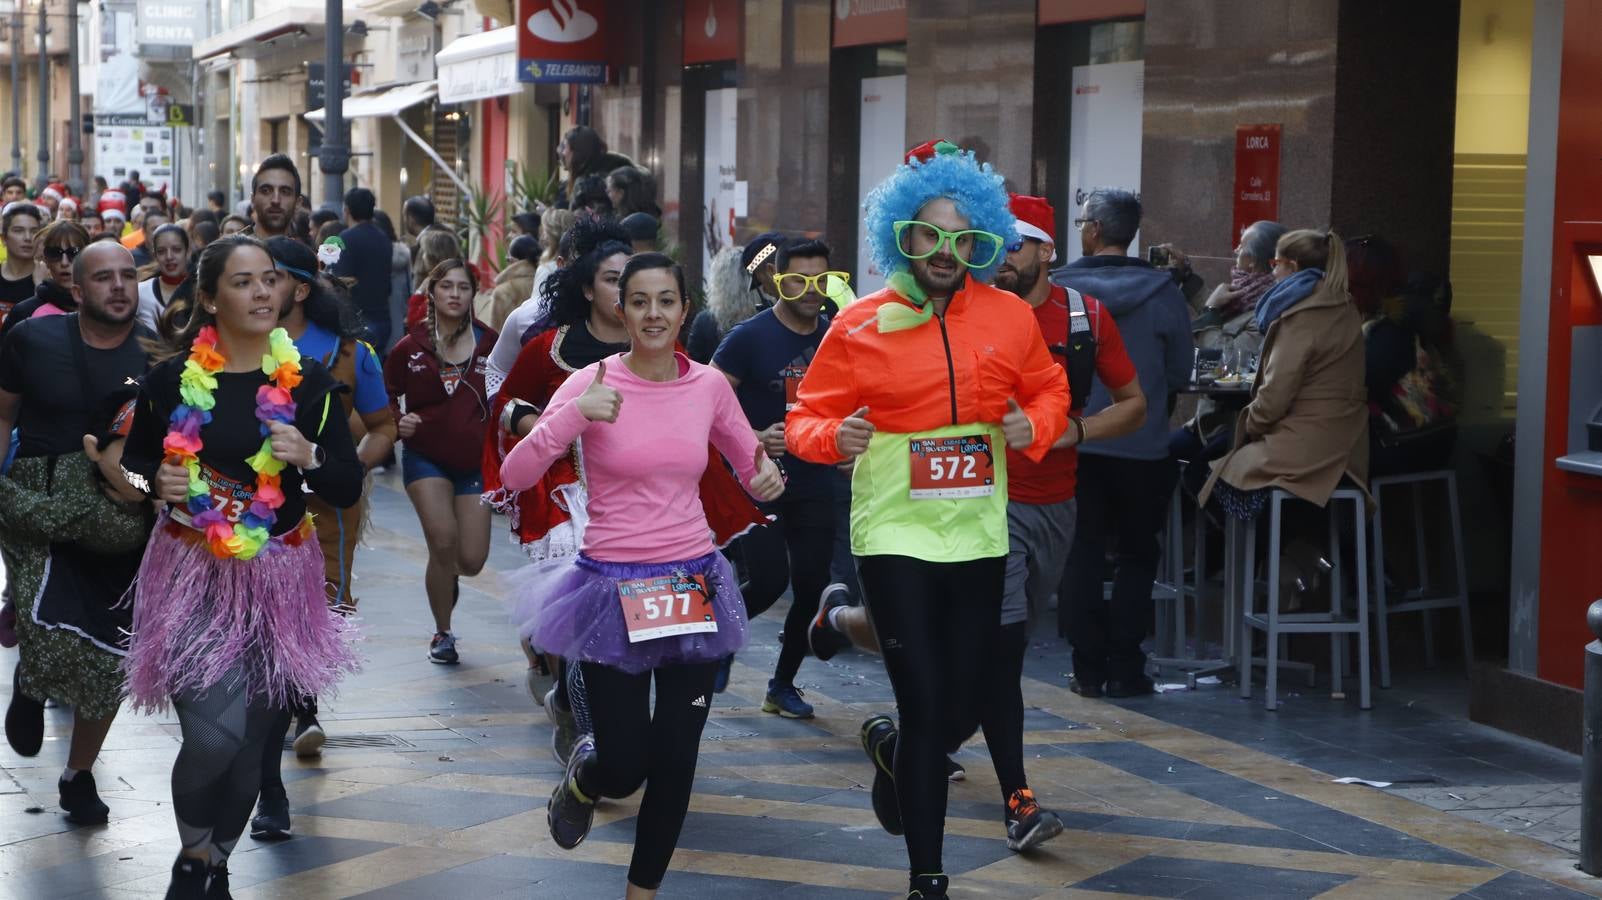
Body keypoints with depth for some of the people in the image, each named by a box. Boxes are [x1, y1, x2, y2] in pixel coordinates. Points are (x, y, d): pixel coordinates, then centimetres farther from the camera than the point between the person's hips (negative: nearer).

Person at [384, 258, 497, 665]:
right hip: (426, 457, -1)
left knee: (472, 560, -3)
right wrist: (399, 421, -11)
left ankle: (446, 576, 39)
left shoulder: (489, 343, -2)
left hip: (474, 461, 1)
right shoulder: (411, 347, -2)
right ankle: (443, 634, 4)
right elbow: (386, 396, 9)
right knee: (444, 541, -19)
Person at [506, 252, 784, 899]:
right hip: (614, 588, -3)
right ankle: (583, 777, 37)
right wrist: (574, 414, -29)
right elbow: (515, 476, -17)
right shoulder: (592, 383, -9)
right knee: (623, 765, -2)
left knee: (676, 759, 6)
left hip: (691, 586, 3)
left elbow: (751, 465, 17)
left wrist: (768, 480, -6)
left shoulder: (709, 385, 1)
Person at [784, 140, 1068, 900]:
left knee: (969, 701, 11)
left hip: (978, 535, 4)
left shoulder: (1010, 318, 2)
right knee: (926, 706, -5)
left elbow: (1049, 390, 15)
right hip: (896, 534, -3)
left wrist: (1033, 425, -7)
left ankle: (896, 752, 48)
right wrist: (836, 436, -24)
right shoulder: (859, 327, -7)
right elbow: (807, 417, -3)